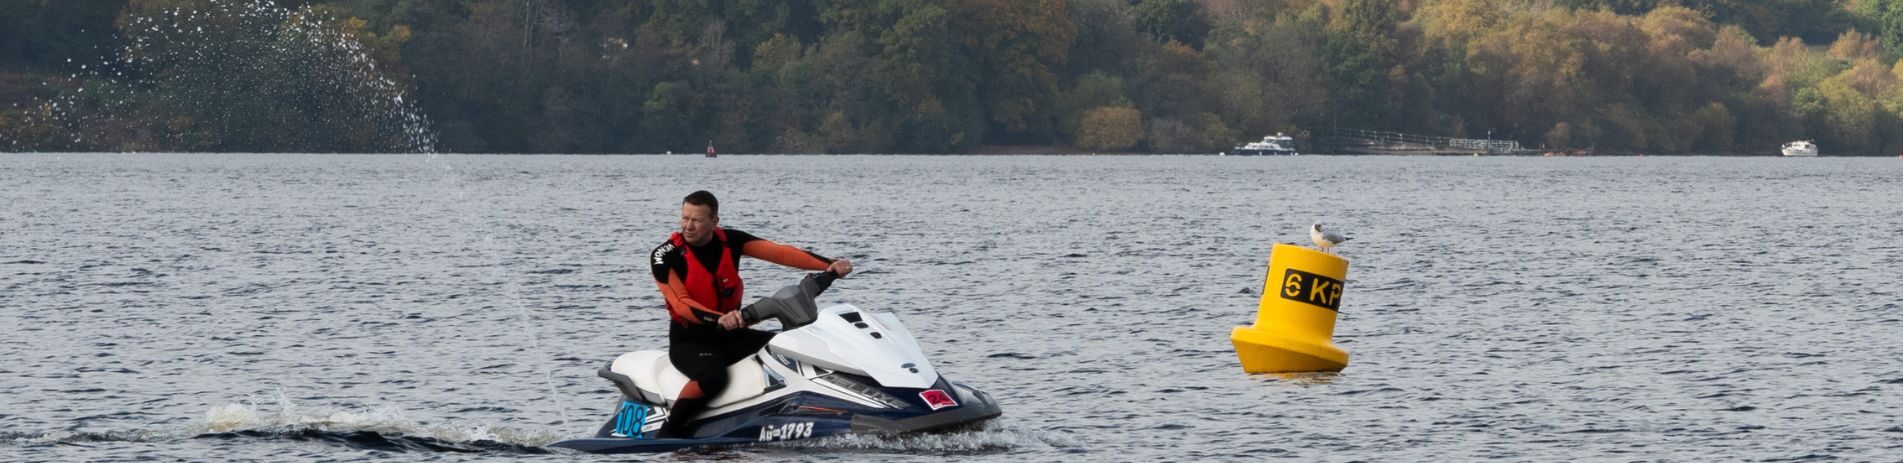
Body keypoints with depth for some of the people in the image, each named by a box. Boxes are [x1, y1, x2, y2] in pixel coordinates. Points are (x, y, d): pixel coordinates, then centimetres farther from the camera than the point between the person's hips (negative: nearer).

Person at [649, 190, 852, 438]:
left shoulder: (729, 240, -1)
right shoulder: (666, 256, -12)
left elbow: (780, 252, -10)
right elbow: (681, 304, -22)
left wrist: (830, 265, -22)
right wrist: (719, 319, -41)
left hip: (732, 335, 5)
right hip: (689, 340, -5)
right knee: (713, 374, -38)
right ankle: (669, 431, -22)